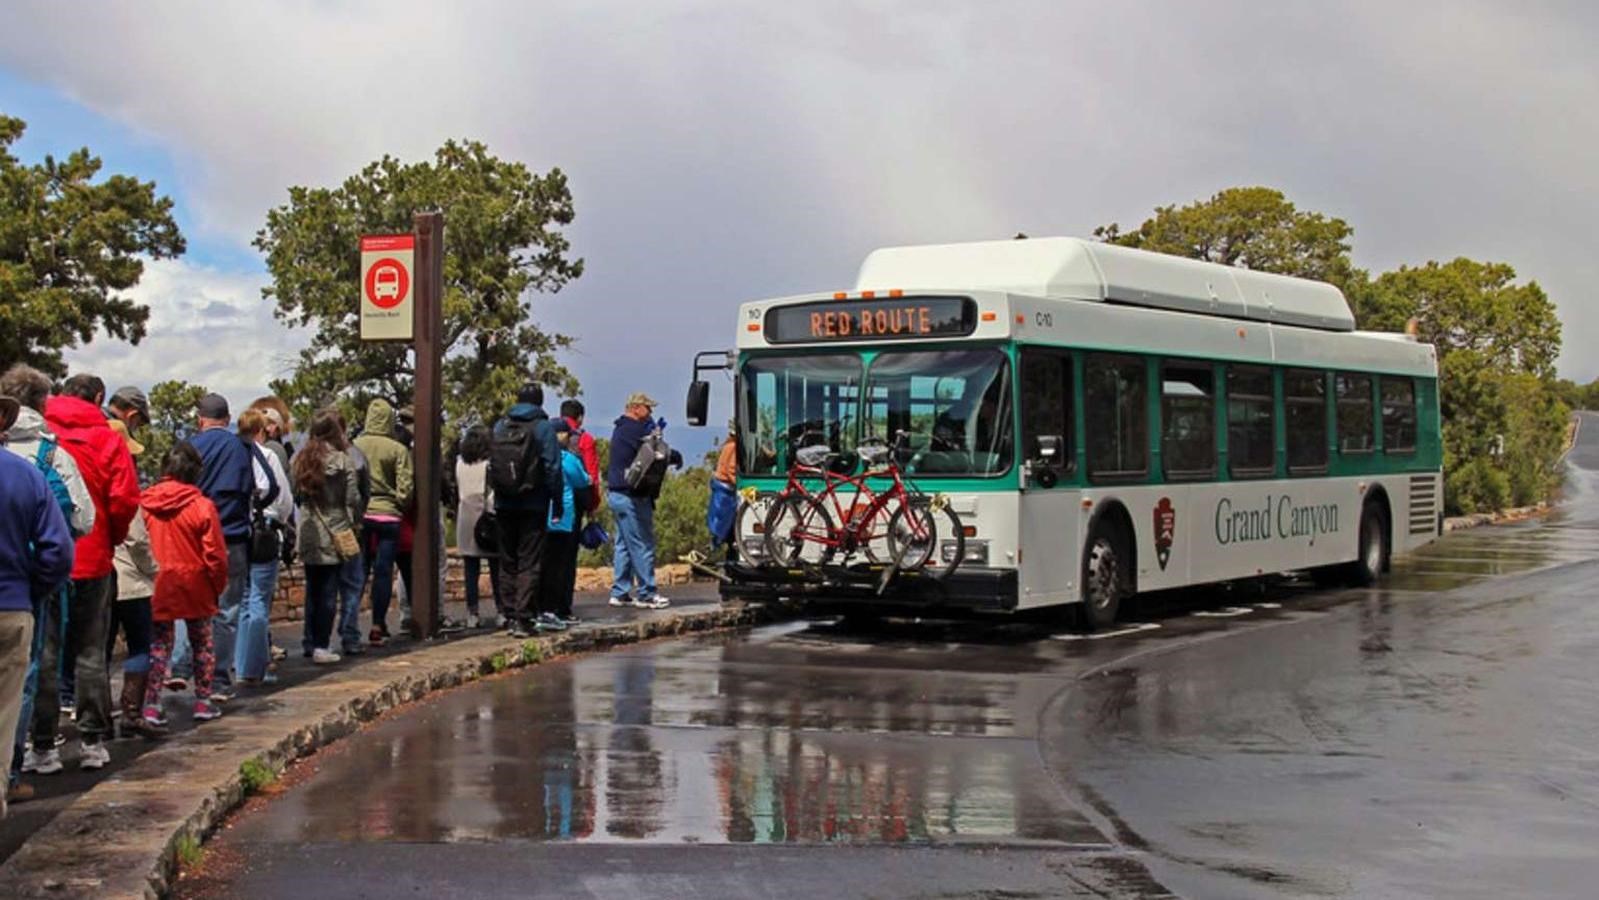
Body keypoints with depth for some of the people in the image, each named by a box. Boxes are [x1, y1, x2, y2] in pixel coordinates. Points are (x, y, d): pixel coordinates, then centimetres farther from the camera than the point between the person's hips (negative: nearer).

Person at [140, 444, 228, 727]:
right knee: (202, 643, 15)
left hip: (158, 587, 2)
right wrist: (219, 585, 4)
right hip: (195, 586, -1)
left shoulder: (145, 503, -6)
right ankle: (203, 702, 22)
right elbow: (215, 554, -10)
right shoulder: (203, 506, -13)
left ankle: (151, 707, -2)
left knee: (158, 646, 7)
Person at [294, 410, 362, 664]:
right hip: (334, 535, -5)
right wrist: (354, 521, 7)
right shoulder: (341, 461, -11)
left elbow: (296, 493, 5)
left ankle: (310, 643, 20)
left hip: (308, 533, 5)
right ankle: (321, 646, 0)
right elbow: (353, 499, -9)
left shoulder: (301, 459, 2)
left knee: (312, 590, 15)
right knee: (329, 591, 1)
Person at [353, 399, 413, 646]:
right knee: (384, 571, 2)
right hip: (388, 517, -2)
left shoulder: (354, 447, -2)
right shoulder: (398, 450, -7)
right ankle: (378, 626, 1)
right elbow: (405, 489, -7)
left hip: (360, 516, 2)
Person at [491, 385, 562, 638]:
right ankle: (523, 618, -8)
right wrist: (557, 504, -5)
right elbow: (553, 468, -10)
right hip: (533, 505, -4)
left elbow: (491, 464, 13)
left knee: (507, 562, 14)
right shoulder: (543, 428, -7)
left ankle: (510, 613, 14)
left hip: (504, 505, 4)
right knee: (530, 563, -2)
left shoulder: (500, 426, 7)